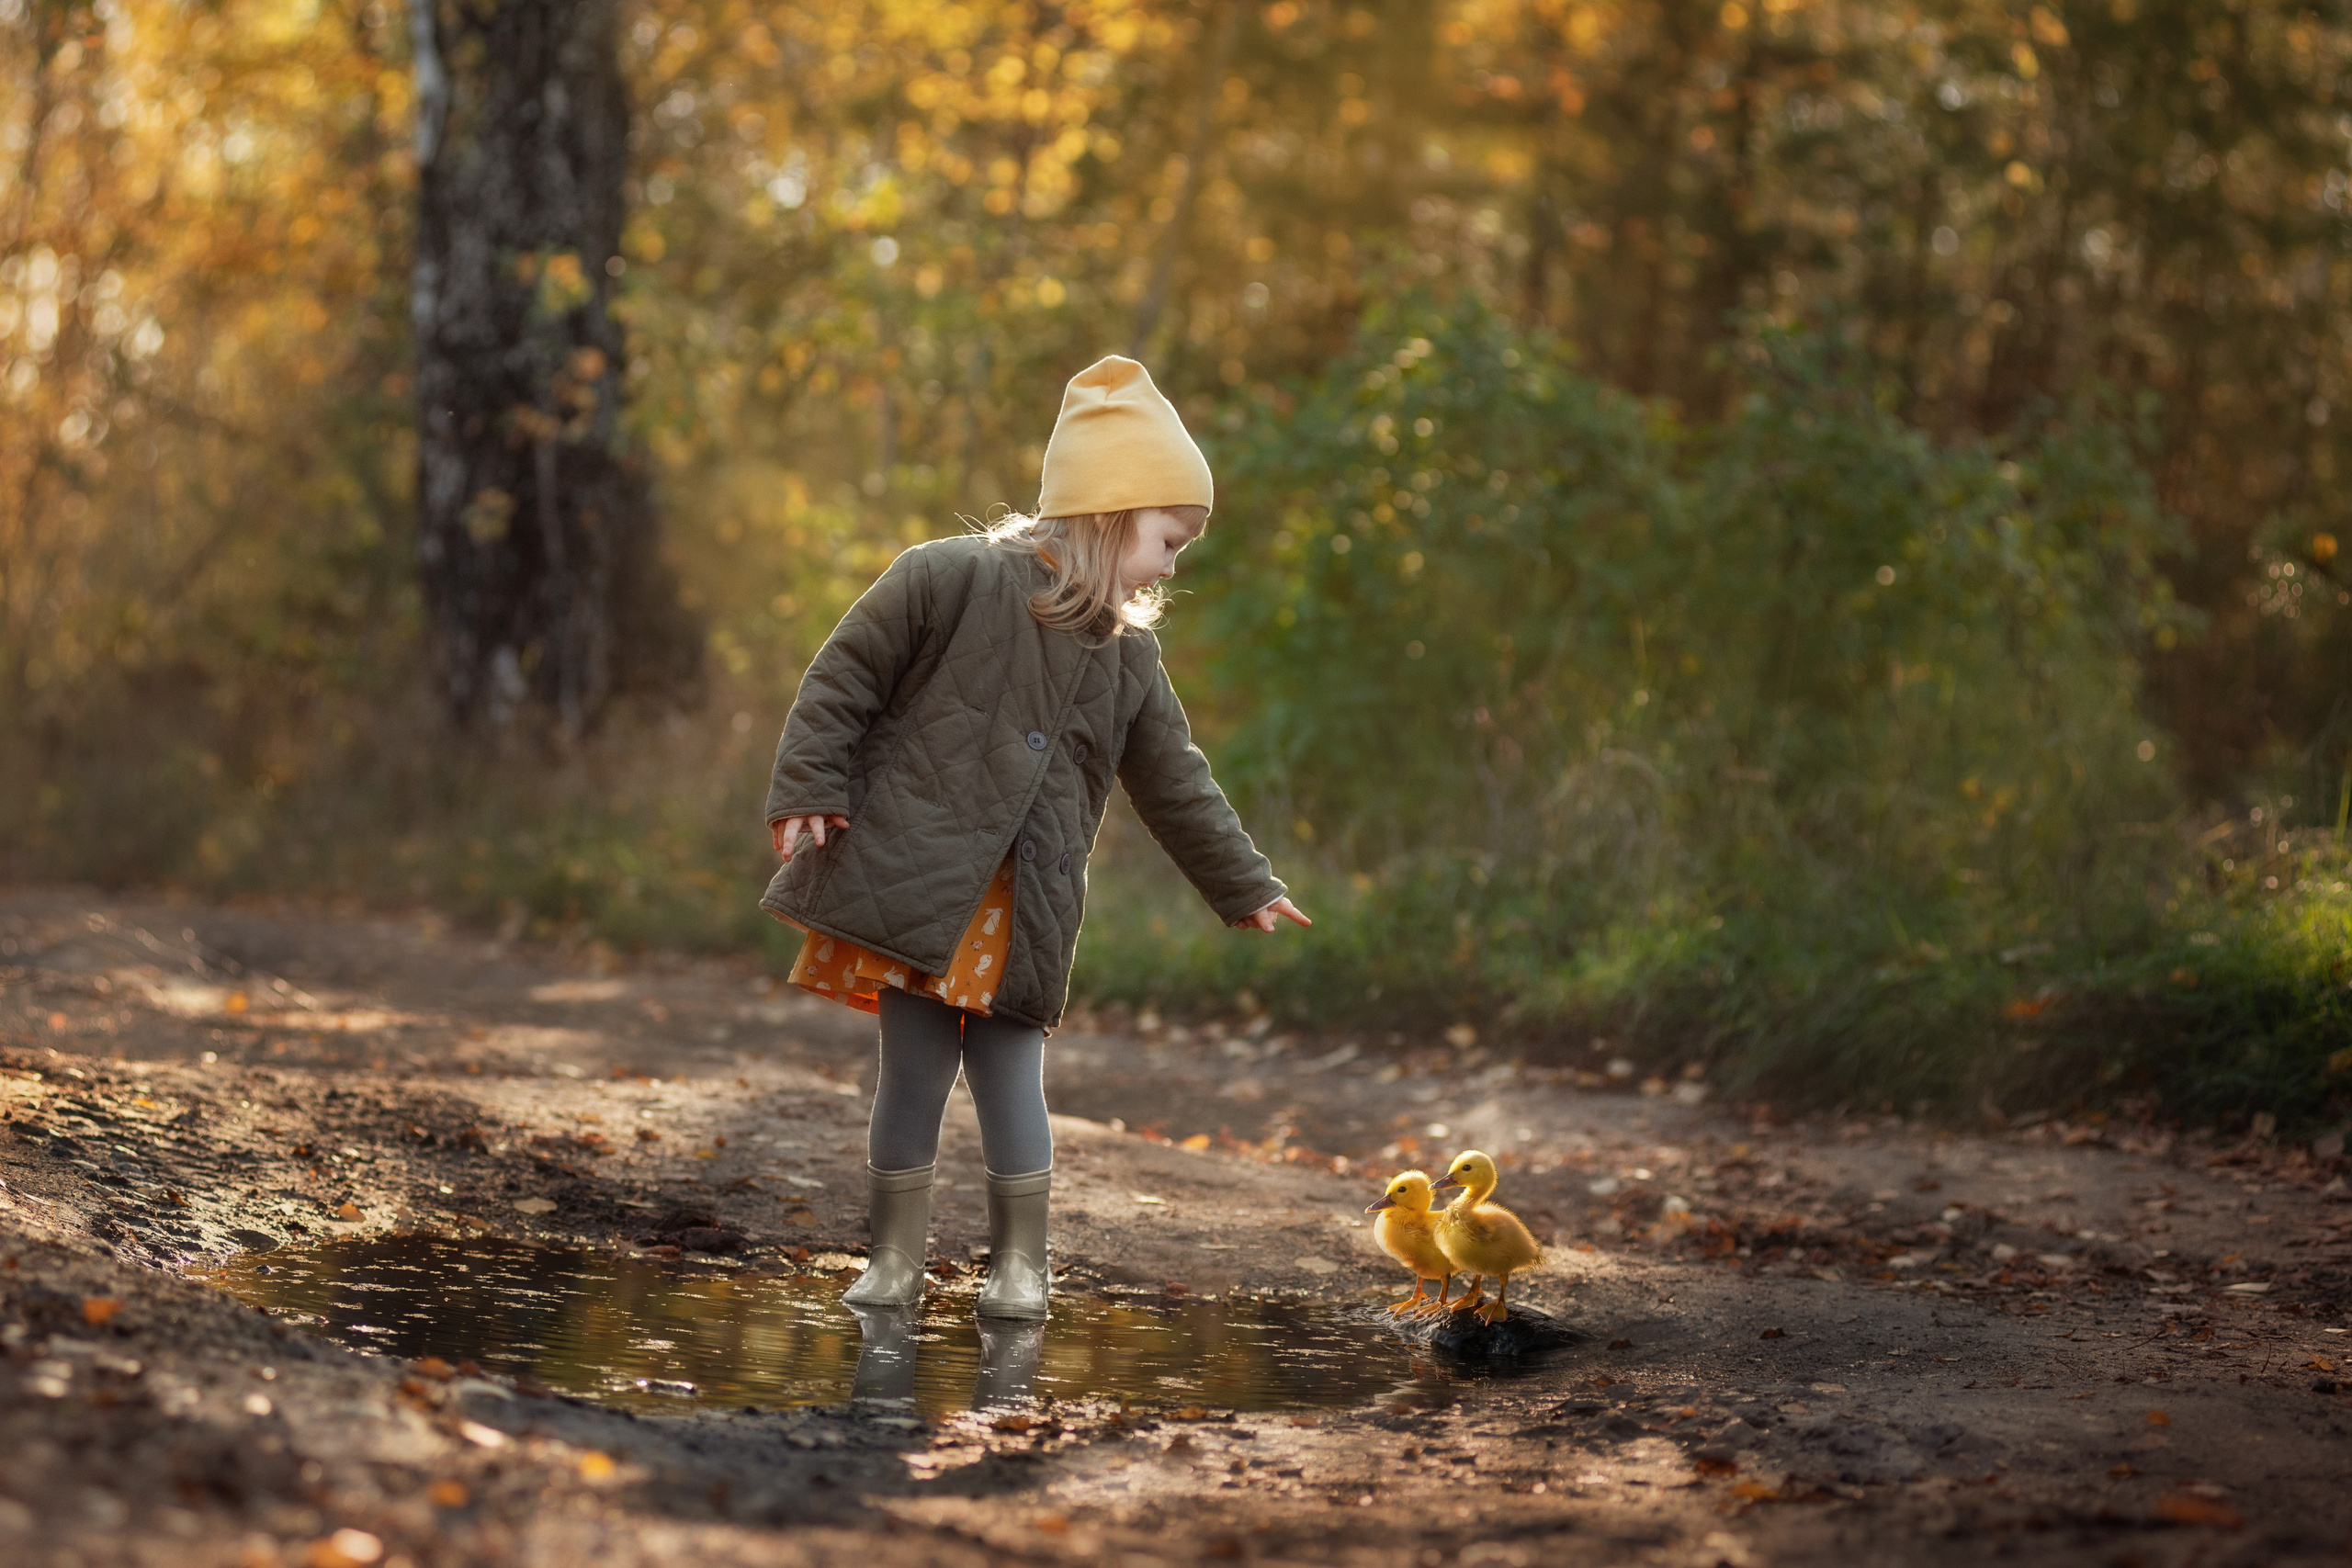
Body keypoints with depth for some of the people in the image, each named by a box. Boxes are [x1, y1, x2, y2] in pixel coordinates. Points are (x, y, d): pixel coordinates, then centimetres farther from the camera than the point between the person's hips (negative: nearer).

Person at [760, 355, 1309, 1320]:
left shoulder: (1128, 656, 12)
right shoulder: (951, 579, -4)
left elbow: (1176, 786, 20)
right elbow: (843, 677, -2)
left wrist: (1245, 887, 22)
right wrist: (808, 790, -8)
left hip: (1021, 915, 4)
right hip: (911, 880, -4)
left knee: (1011, 1077, 0)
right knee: (915, 1072, 0)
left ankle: (1020, 1262, 14)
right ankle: (896, 1258, 13)